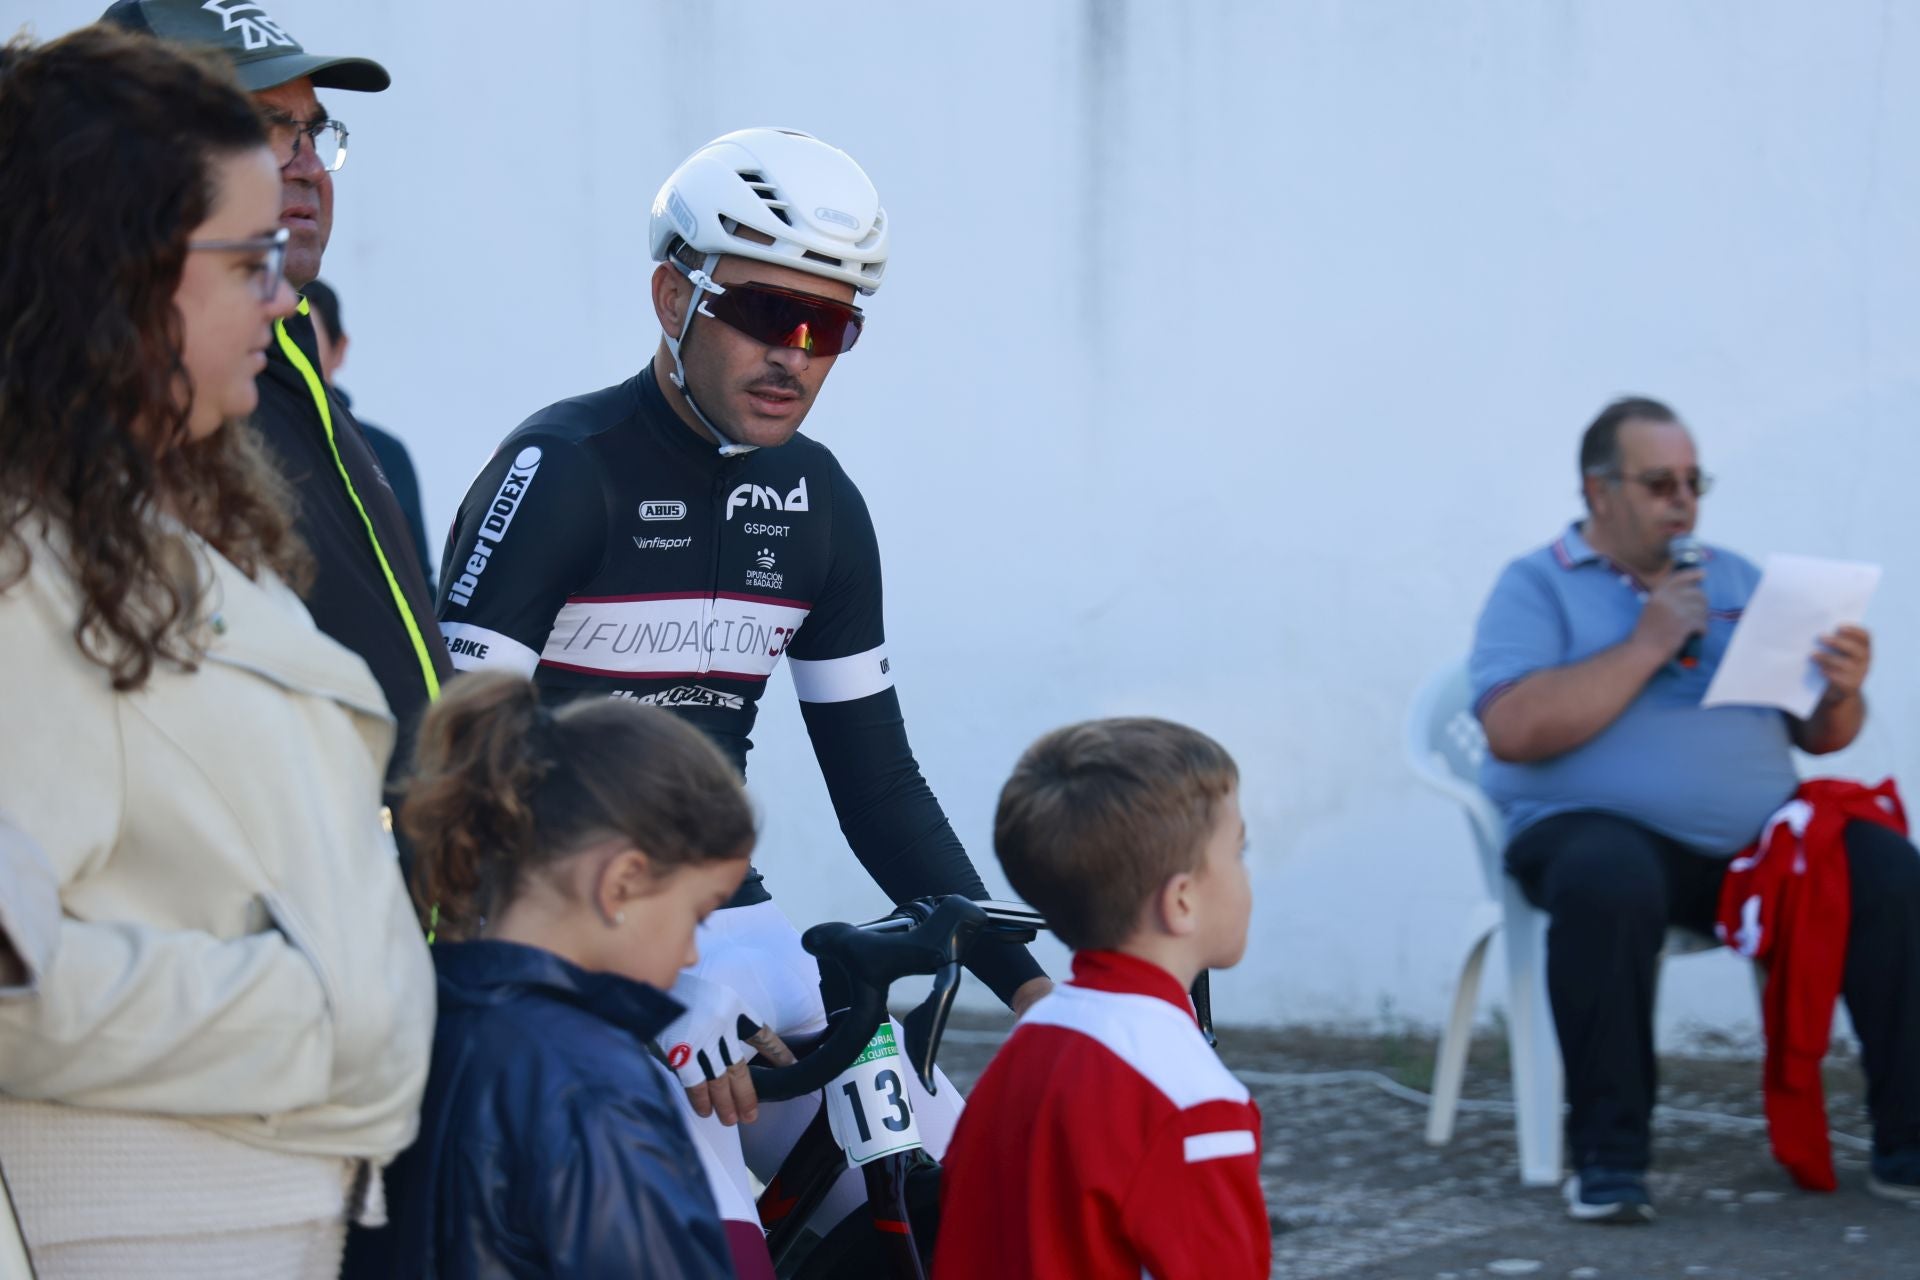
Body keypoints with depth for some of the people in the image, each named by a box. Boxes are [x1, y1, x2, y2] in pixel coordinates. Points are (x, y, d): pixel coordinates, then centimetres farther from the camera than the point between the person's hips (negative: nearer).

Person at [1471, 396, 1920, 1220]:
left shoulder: (1738, 582, 21)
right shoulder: (1537, 587, 6)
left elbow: (1817, 735, 17)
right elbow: (1513, 731, -12)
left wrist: (1843, 695, -7)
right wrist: (1647, 646, -12)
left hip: (1757, 841, 5)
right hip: (1600, 825, -4)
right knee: (1609, 881, -39)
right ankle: (1606, 1160, -29)